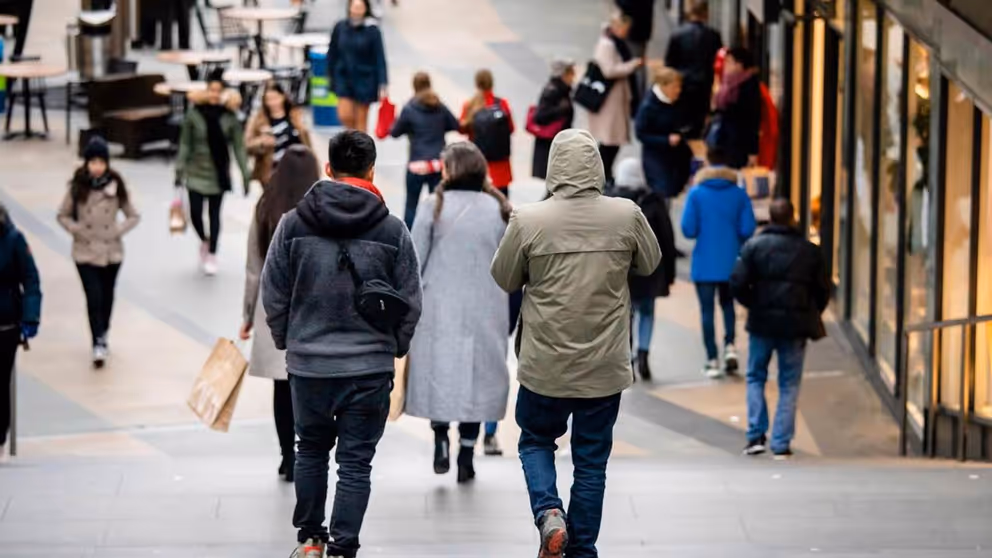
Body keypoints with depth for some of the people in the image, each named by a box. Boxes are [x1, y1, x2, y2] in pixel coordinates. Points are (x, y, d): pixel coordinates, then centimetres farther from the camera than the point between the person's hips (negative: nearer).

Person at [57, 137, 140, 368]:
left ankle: (103, 335, 35)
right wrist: (77, 230, -10)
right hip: (85, 252, -2)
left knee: (107, 297, 15)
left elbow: (133, 216, 4)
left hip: (111, 252, 2)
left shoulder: (116, 186, -5)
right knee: (94, 298, -11)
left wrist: (117, 231, -9)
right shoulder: (78, 188, -7)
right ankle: (98, 344, -9)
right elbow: (63, 215, 4)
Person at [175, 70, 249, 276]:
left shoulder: (229, 117, -7)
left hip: (219, 173, 0)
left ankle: (212, 255, 19)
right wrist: (179, 170, -1)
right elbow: (185, 143, 0)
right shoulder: (194, 114, -6)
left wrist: (245, 175, -3)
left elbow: (238, 146, -3)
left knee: (215, 214, 5)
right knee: (196, 213, -3)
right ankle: (204, 241, 29)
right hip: (197, 172, 0)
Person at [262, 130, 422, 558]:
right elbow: (410, 301, 0)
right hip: (370, 365, -2)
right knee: (356, 461, 3)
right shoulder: (392, 230, -5)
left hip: (308, 361, 2)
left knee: (311, 450, 20)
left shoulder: (294, 223, -3)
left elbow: (273, 294, 2)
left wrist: (285, 340, 18)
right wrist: (395, 347, 16)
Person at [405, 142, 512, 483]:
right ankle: (466, 456, 6)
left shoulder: (434, 207, -7)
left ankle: (440, 438, -3)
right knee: (477, 375, 7)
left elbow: (414, 261, -5)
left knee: (438, 370, 12)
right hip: (485, 311, 2)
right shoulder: (499, 210, 0)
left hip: (439, 306, -2)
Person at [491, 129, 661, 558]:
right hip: (605, 367, 1)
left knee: (536, 441, 20)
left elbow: (504, 279, 0)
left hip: (545, 364, -1)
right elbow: (650, 264, 9)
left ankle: (548, 513, -3)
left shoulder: (528, 221, -13)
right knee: (591, 460, 13)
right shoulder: (626, 216, -9)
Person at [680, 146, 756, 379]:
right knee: (728, 304, 21)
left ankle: (712, 360, 4)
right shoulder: (739, 194, -4)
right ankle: (730, 347, 2)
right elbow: (748, 229, -7)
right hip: (731, 263, 2)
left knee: (707, 310, 5)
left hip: (704, 263, -2)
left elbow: (688, 229, -11)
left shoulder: (696, 193, -8)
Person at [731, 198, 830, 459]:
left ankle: (756, 435, 3)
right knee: (789, 385, 7)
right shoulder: (810, 251, 1)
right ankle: (781, 443, 2)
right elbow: (823, 290, 3)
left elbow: (738, 283, -9)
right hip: (795, 326, 0)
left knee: (755, 378, 15)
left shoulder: (754, 246, -4)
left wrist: (754, 305, 9)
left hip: (762, 322, 0)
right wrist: (809, 317, 18)